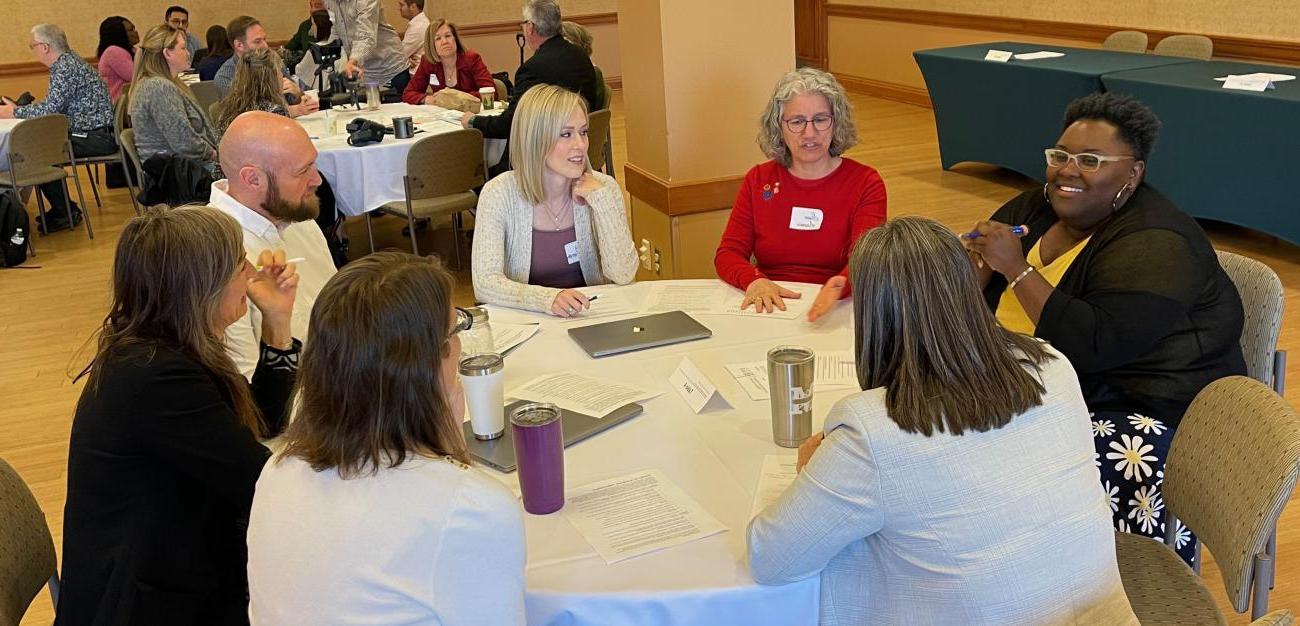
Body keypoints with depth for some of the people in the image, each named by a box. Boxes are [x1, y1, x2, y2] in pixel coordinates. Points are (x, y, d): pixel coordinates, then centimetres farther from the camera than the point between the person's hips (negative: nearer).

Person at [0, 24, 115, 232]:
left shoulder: (66, 67, -16)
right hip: (97, 134, 10)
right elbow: (54, 106, 19)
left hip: (97, 138, -10)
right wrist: (19, 108, 11)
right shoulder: (68, 61, 15)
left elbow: (50, 109, -20)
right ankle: (62, 208, 15)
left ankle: (66, 212, 1)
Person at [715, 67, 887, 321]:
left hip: (835, 311, -1)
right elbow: (728, 253, 3)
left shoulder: (865, 183, 3)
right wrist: (754, 281, -20)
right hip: (767, 308, 1)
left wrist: (840, 285, -35)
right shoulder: (759, 180, 11)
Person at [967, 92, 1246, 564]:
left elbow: (1093, 346, -29)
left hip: (1146, 419, -8)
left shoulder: (1153, 246, -17)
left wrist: (1017, 268, -24)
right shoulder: (1037, 208, 6)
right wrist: (978, 261, -10)